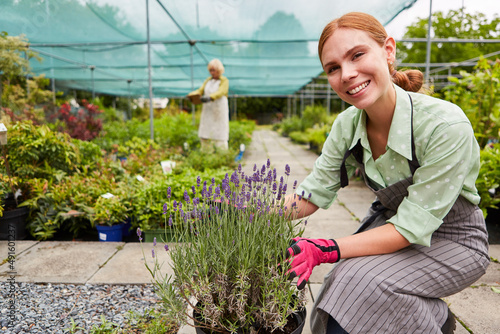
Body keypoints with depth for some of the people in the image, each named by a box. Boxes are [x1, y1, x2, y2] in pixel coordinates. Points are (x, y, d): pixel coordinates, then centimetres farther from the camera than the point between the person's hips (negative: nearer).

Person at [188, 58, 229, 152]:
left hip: (219, 112, -5)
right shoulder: (208, 80, 15)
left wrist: (210, 97, -40)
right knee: (204, 135, 3)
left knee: (219, 136, -6)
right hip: (207, 111, 6)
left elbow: (221, 92, -20)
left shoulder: (224, 81, -2)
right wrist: (191, 94, -17)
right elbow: (200, 91, 6)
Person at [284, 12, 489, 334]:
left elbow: (413, 226, -28)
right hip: (391, 224, 5)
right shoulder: (347, 125, -12)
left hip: (453, 240, -4)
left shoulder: (447, 126, -30)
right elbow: (313, 193, -10)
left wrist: (328, 250, -38)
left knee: (362, 281, -29)